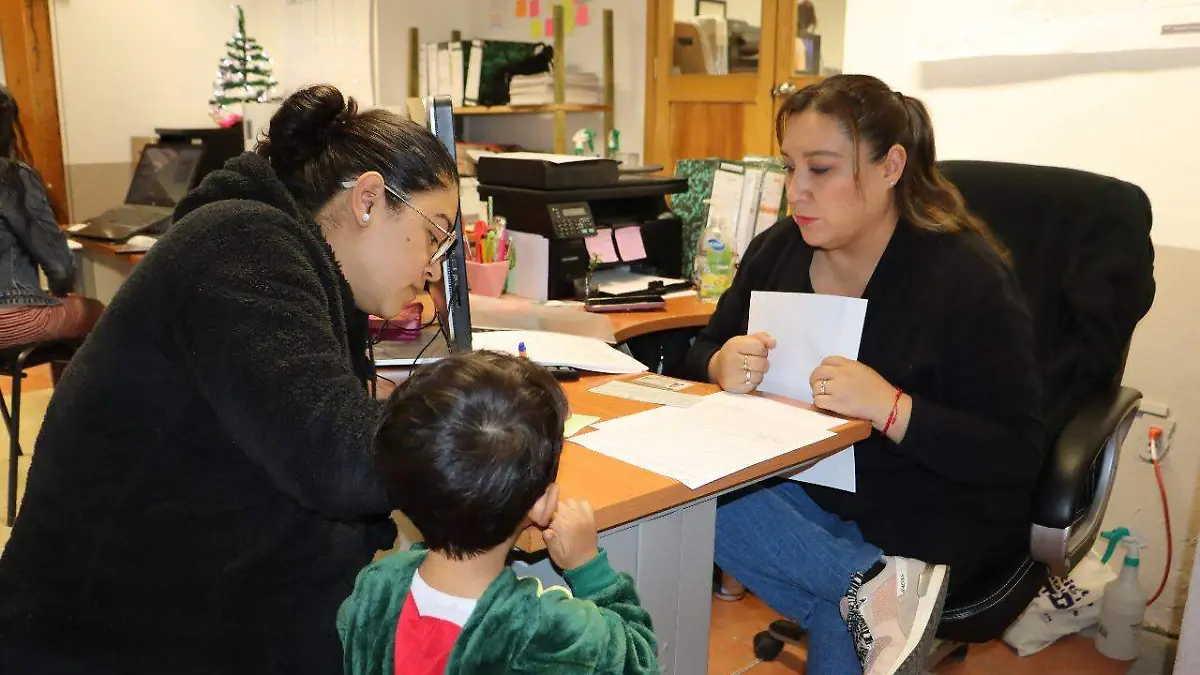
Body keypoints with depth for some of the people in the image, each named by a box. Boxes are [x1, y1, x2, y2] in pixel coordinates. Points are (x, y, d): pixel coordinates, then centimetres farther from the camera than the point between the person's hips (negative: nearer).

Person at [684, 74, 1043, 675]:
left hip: (926, 519, -6)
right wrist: (724, 366, -16)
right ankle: (876, 586, -23)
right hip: (803, 480, 6)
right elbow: (703, 351, 9)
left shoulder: (968, 277, -15)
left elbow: (1016, 456, -16)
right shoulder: (778, 248, 0)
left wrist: (890, 408, -32)